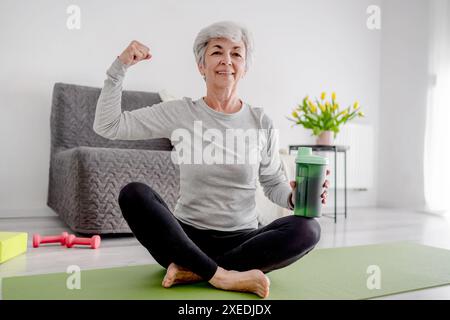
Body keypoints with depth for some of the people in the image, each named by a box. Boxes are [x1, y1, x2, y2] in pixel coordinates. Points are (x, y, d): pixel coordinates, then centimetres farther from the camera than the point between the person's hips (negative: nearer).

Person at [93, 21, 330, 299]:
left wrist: (295, 196, -15)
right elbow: (107, 126, -2)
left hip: (242, 240, 1)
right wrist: (120, 67, -12)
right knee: (134, 194, -25)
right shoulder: (179, 113, -1)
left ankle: (192, 270, -22)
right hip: (188, 236, 0)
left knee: (307, 229, -25)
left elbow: (274, 183, 7)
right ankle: (224, 276, -26)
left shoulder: (261, 123, 1)